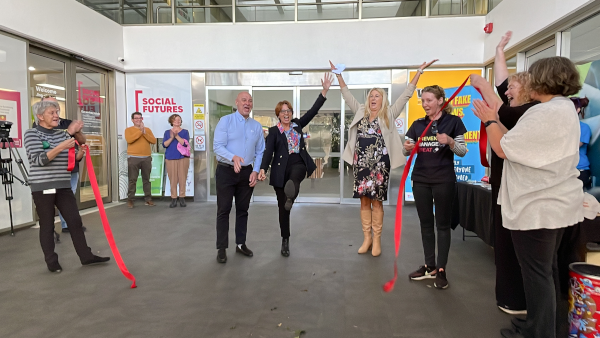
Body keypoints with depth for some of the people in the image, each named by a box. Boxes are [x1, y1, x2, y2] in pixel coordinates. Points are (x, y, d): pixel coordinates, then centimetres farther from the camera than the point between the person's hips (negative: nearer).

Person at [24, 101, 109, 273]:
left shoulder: (63, 134, 10)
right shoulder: (32, 134, -5)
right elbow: (38, 159, -18)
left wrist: (80, 153, -11)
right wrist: (60, 147, -28)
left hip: (63, 186, 5)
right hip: (42, 187, -5)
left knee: (75, 221, 5)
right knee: (47, 225, 4)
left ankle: (86, 256, 12)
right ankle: (51, 261, 17)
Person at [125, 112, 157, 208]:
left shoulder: (147, 130, 14)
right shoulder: (128, 130, 5)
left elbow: (154, 141, 0)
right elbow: (129, 140, -14)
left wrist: (144, 132, -10)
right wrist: (140, 131, -14)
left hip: (146, 158, 3)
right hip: (133, 158, -3)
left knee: (146, 179, 6)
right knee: (132, 180, -3)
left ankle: (148, 199, 11)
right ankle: (130, 200, 3)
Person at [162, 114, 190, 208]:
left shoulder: (185, 132, 9)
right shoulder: (167, 132, 13)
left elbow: (185, 143, -7)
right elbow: (164, 144, 1)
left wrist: (177, 136, -18)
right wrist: (171, 138, -14)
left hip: (183, 158, -1)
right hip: (170, 158, 1)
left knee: (182, 178, -2)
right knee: (172, 179, -2)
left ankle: (182, 198, 5)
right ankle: (173, 199, 2)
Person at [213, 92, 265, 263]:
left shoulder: (257, 126, 7)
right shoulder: (225, 121, -6)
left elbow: (260, 152, 9)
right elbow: (217, 146, -14)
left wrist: (255, 171, -3)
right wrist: (233, 157, -31)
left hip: (247, 172, 4)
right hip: (226, 171, -4)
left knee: (243, 210, 13)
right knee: (224, 210, 2)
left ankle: (240, 244, 26)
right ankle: (222, 248, 11)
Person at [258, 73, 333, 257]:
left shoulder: (297, 124, 9)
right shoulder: (274, 131, 0)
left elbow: (313, 110, 3)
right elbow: (268, 151, -11)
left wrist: (325, 90, -5)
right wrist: (263, 169, -28)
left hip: (298, 164, 3)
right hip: (281, 169, -2)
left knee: (294, 178, -38)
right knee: (282, 206, 2)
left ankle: (291, 196, -63)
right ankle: (285, 241, 13)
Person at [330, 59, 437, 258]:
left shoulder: (389, 115, 5)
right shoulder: (360, 113, 13)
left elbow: (406, 94, 3)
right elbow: (347, 95, 18)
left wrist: (419, 71, 0)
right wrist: (338, 74, 18)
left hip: (379, 164, -3)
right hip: (361, 163, 3)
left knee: (376, 201, 1)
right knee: (364, 201, 6)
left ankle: (377, 239, 11)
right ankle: (367, 238, 16)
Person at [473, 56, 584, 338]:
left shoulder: (545, 113, -22)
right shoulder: (564, 109, 12)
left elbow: (503, 149, -20)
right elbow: (520, 142, 11)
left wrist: (489, 120, -5)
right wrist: (495, 120, 10)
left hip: (537, 207, -11)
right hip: (555, 203, 11)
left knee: (536, 272, 2)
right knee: (546, 268, 20)